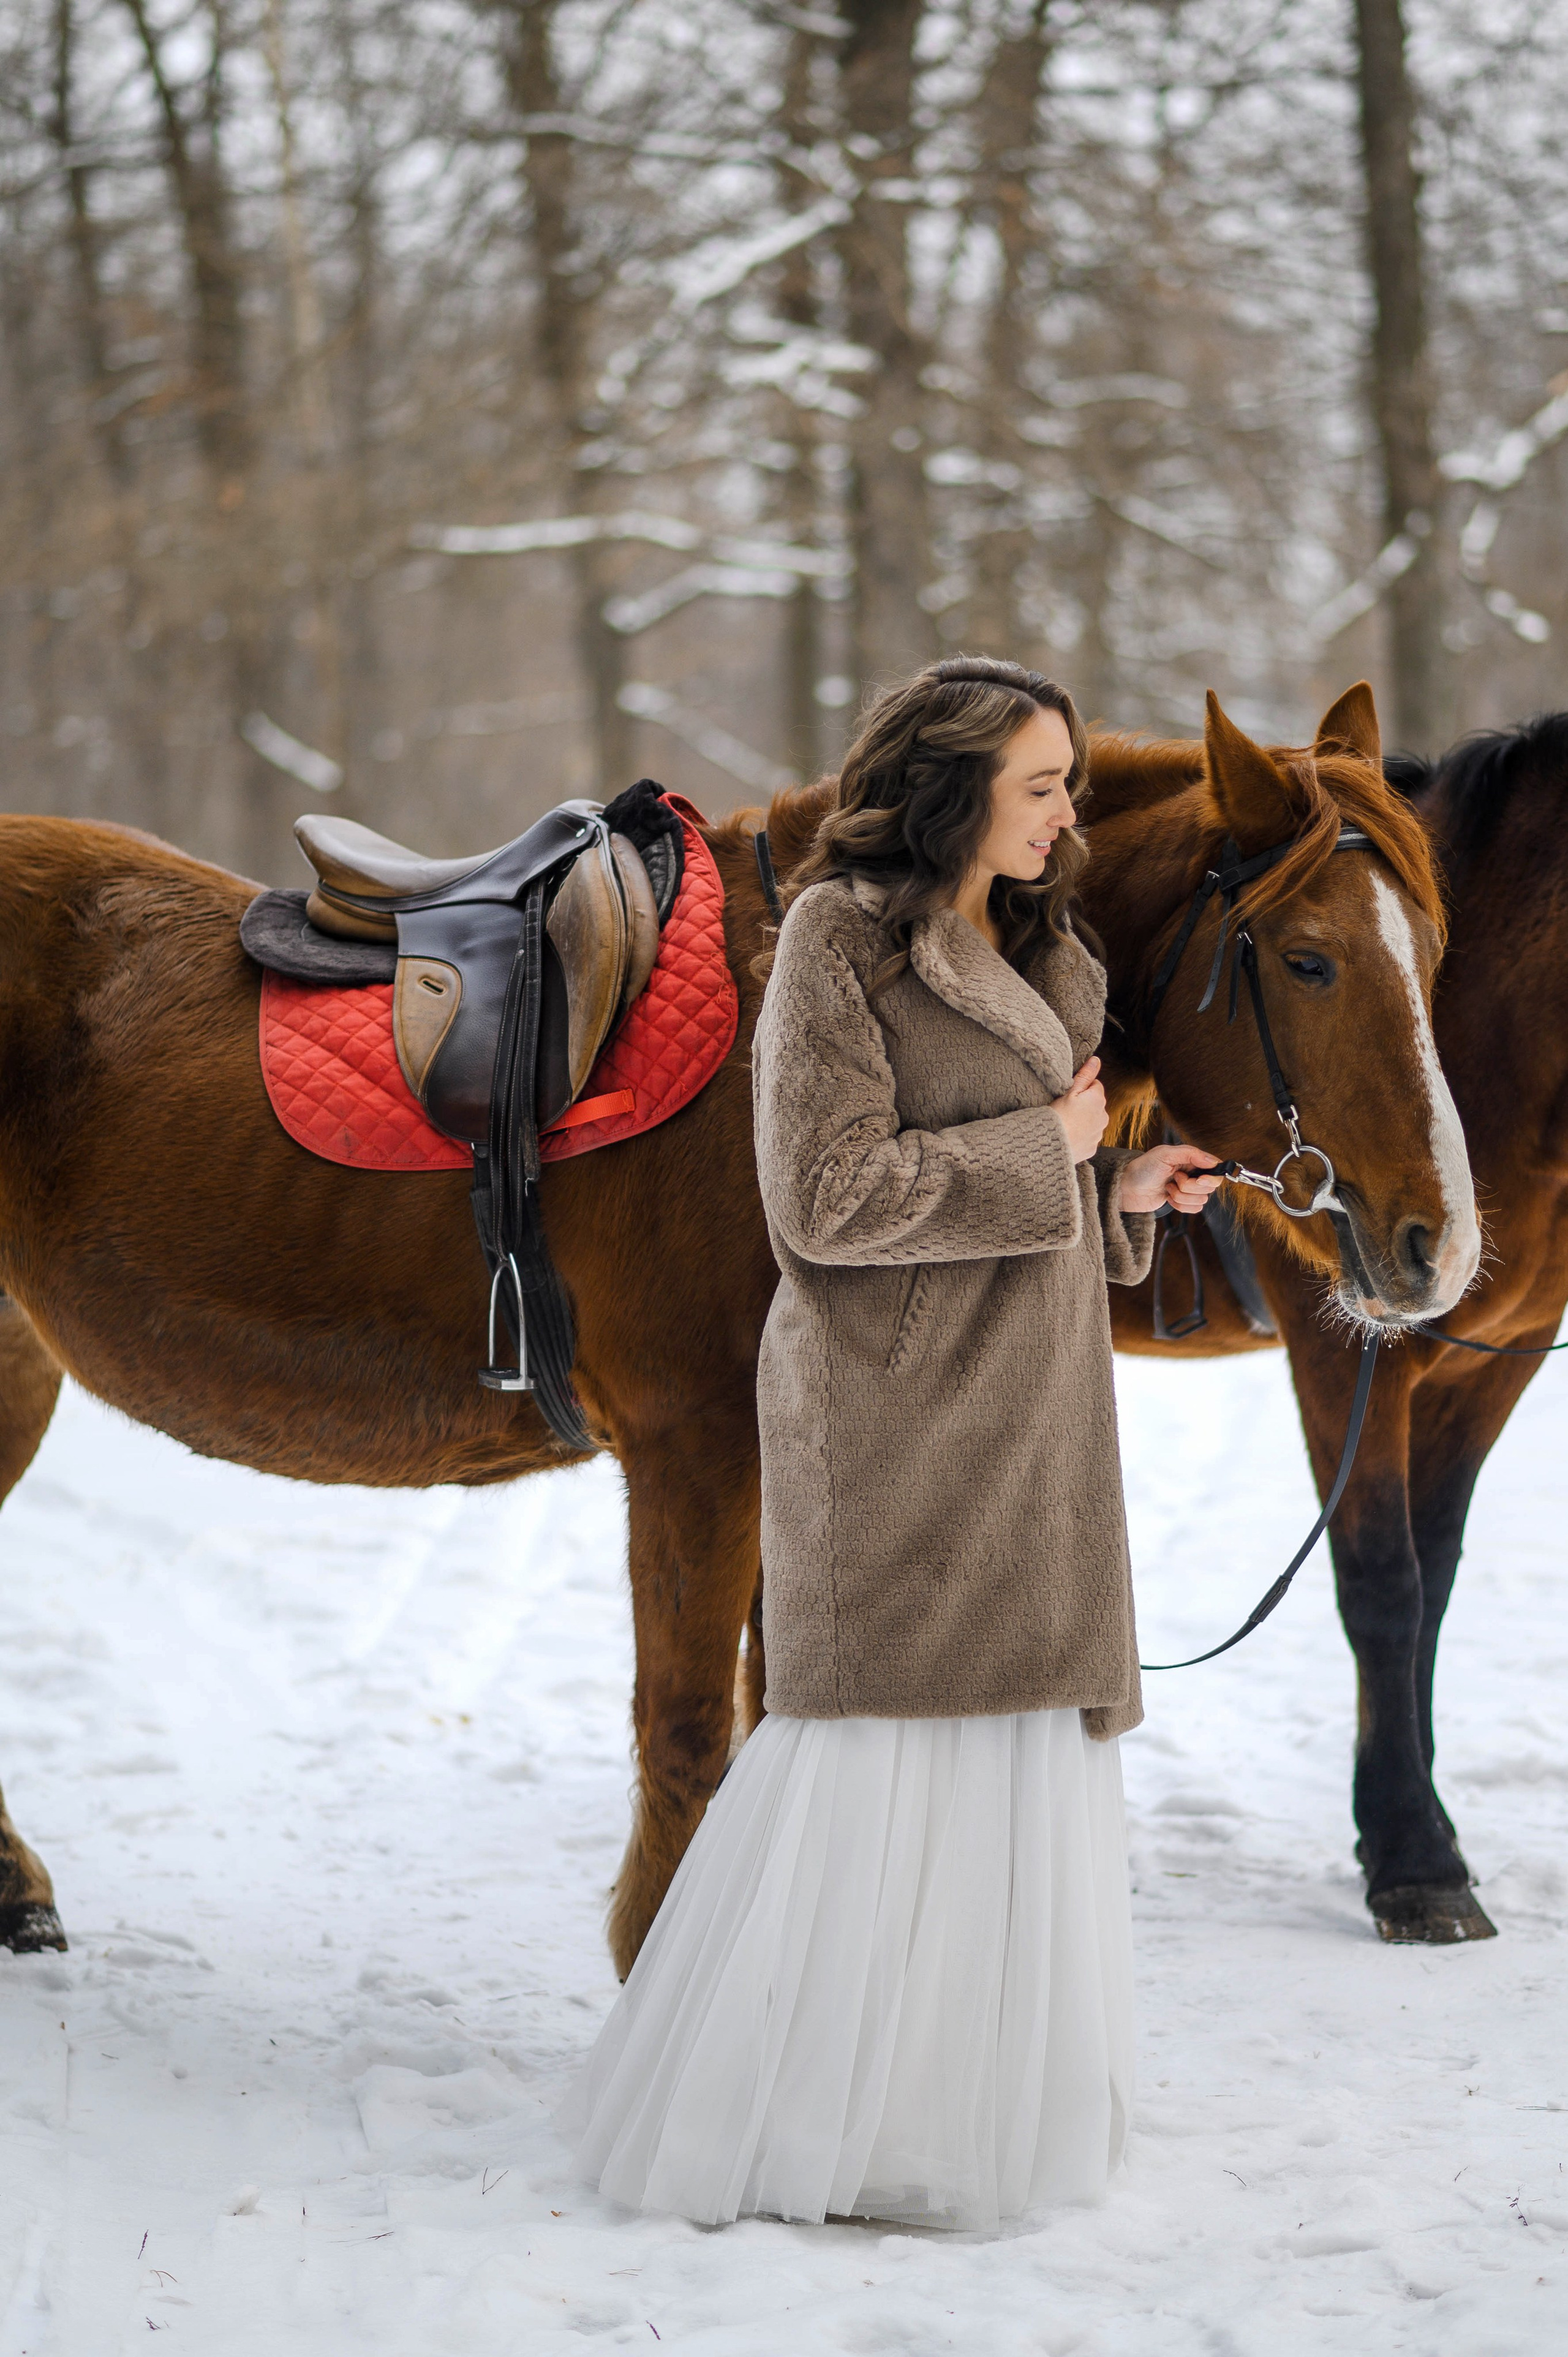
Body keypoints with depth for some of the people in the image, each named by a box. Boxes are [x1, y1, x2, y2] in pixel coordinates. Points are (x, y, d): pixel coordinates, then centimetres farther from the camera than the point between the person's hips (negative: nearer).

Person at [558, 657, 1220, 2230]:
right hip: (893, 1413, -9)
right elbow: (830, 1199, -20)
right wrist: (1042, 1150, -13)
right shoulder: (837, 941, -12)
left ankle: (969, 2094, 24)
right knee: (885, 1760, -5)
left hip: (1027, 1423, 9)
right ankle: (791, 2136, 5)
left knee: (1017, 1749, 12)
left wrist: (1122, 1192, 5)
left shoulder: (1032, 958, 15)